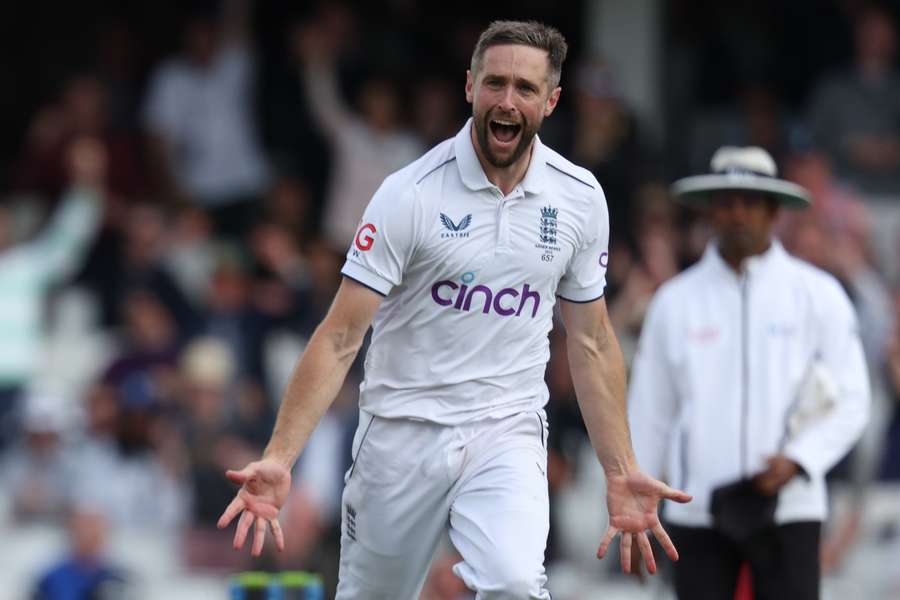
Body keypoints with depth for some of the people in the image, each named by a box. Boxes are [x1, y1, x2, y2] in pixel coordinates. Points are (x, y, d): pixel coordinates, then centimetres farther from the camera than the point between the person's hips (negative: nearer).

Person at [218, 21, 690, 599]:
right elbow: (340, 339, -11)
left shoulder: (580, 197, 1)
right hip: (402, 436, -1)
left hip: (508, 434, 1)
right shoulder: (410, 194, -11)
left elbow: (591, 341, 12)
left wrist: (622, 473, 7)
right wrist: (278, 459, -21)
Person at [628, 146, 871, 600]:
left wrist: (797, 460, -13)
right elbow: (649, 414, 10)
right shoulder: (675, 301, 7)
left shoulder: (818, 295, 3)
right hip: (698, 512, 1)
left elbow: (852, 401, 3)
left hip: (786, 508, -1)